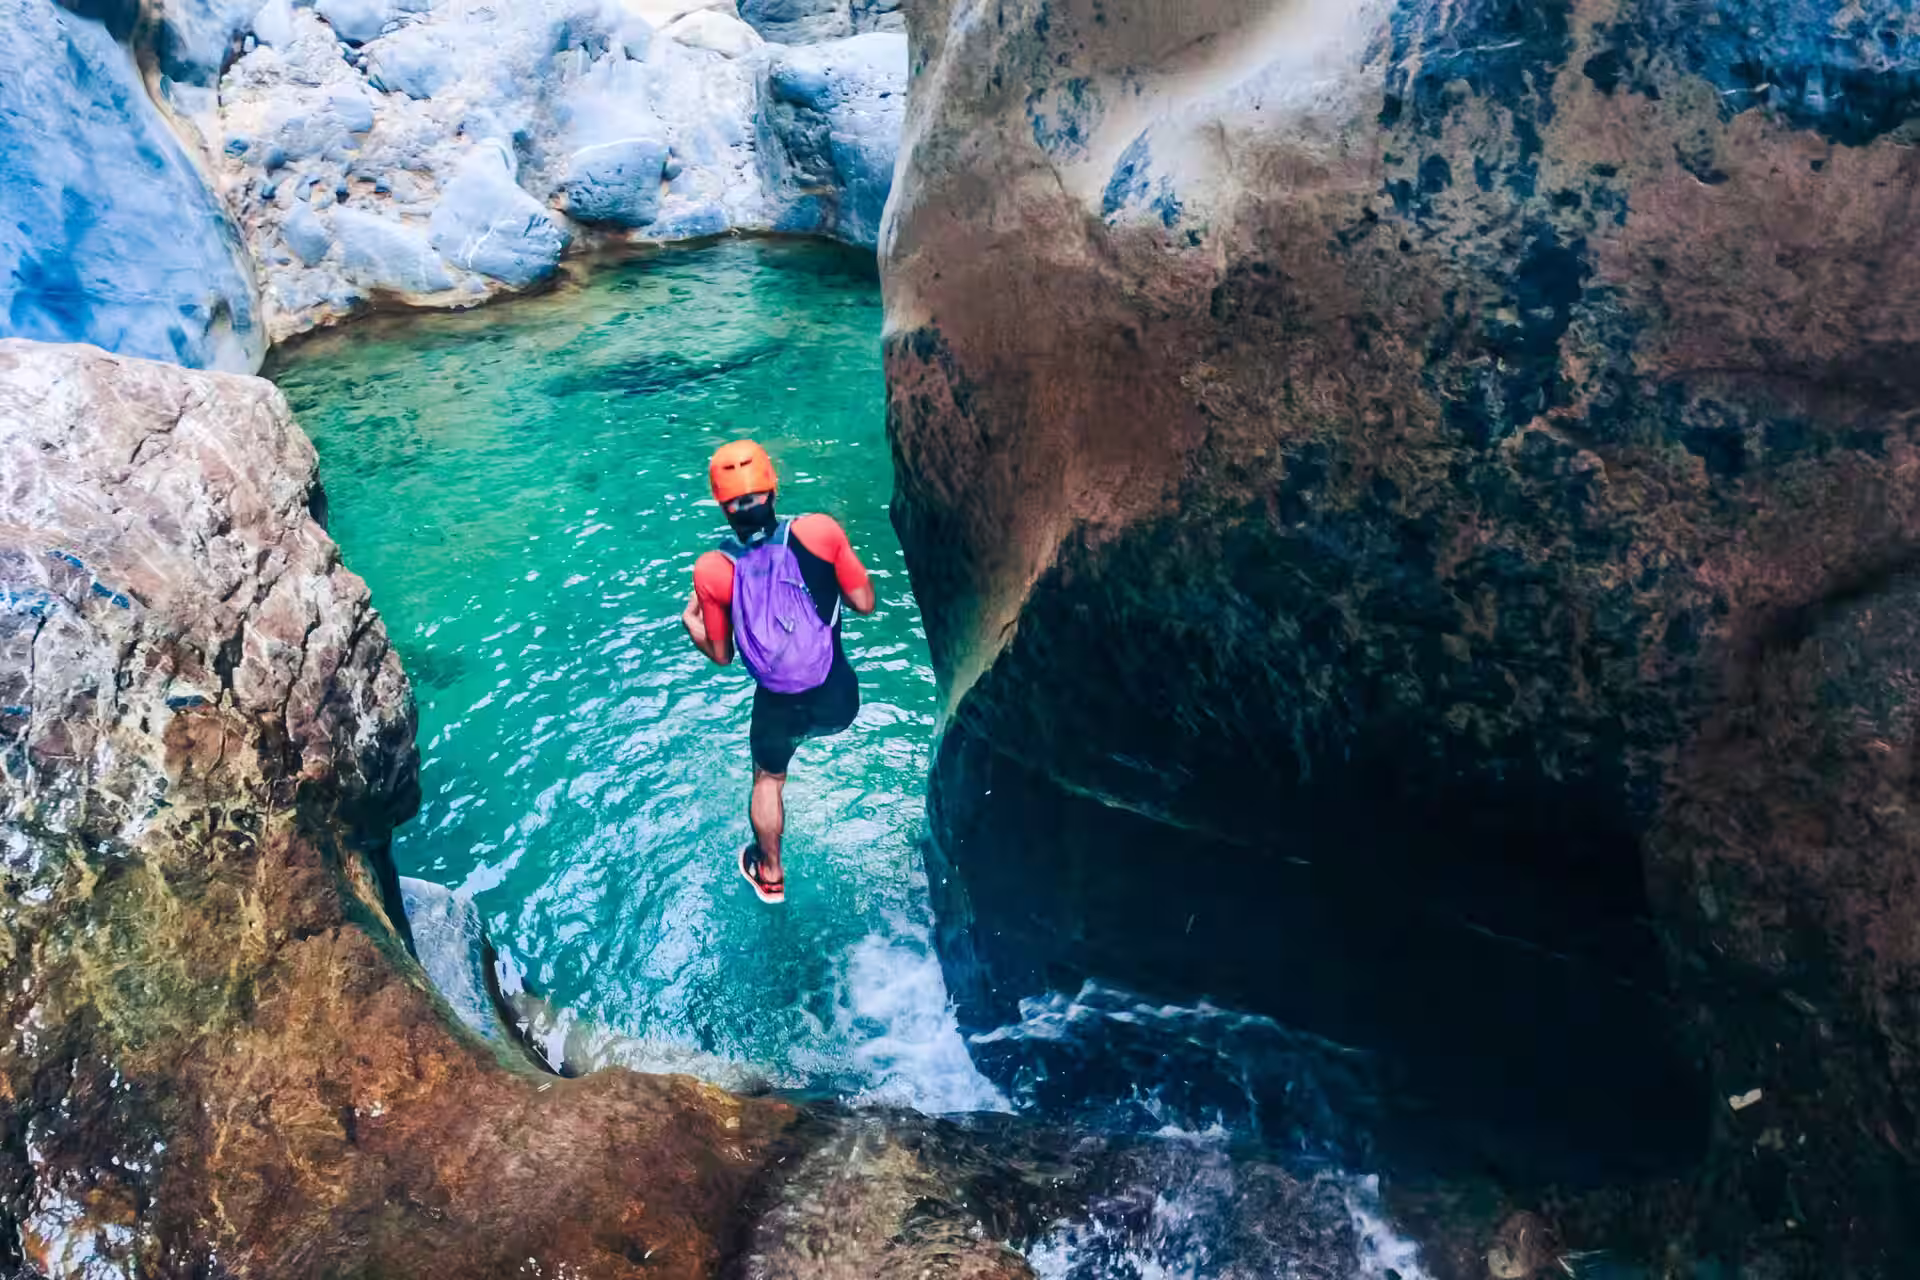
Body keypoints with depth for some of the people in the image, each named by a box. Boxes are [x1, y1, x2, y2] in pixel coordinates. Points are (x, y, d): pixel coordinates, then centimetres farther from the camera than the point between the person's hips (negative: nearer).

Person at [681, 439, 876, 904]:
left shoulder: (712, 570, -16)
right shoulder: (820, 531, -19)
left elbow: (721, 655, -4)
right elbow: (865, 604, -8)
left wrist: (690, 623, 15)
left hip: (780, 708, 1)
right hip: (839, 701, -1)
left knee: (768, 780, 30)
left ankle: (770, 874, 49)